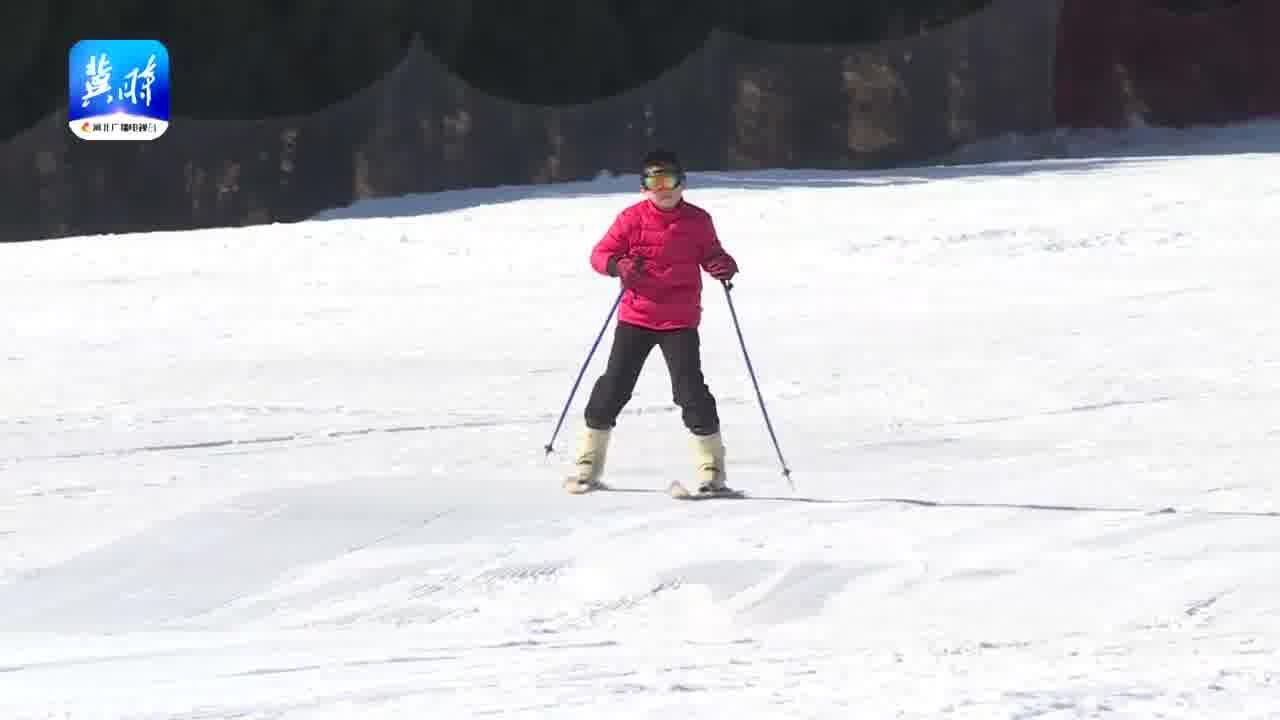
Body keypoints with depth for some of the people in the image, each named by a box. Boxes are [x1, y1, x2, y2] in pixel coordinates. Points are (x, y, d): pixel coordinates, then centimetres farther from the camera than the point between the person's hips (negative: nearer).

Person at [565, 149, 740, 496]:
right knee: (613, 386, 0)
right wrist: (617, 265, -22)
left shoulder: (697, 221, 0)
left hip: (680, 320, -1)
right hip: (636, 316, 1)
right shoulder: (632, 219, -3)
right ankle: (587, 465, 14)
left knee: (690, 389, -10)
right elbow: (601, 253, 0)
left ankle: (712, 473, -2)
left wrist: (723, 265, -11)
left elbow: (710, 255, 12)